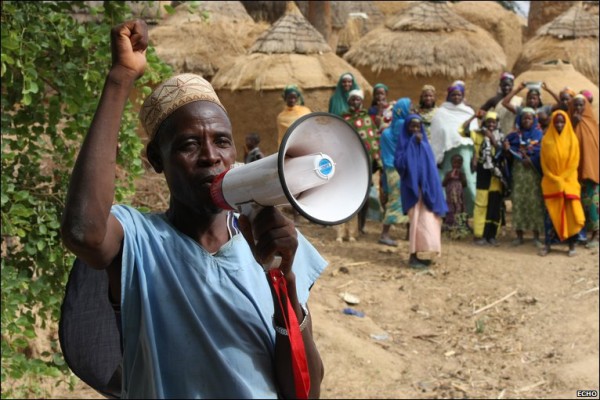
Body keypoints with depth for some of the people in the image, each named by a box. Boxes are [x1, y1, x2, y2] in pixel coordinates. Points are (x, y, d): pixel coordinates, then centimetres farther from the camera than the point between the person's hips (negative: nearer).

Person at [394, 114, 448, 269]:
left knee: (426, 220, 4)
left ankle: (416, 255, 12)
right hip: (412, 187, -6)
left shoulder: (424, 144, 16)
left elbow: (431, 167, 15)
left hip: (425, 187, 6)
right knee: (418, 220, -11)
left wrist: (432, 188, 3)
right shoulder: (404, 143, -1)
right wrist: (412, 144, -15)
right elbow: (399, 163, -16)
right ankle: (413, 257, -8)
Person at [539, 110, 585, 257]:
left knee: (570, 213, -4)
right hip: (551, 183, 0)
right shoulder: (546, 140, 3)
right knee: (551, 213, 0)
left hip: (569, 182, 0)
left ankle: (572, 245, 2)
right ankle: (547, 244, 4)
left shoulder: (572, 140, 2)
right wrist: (555, 180, -8)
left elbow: (574, 162, -1)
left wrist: (563, 180, -9)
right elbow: (544, 163, 1)